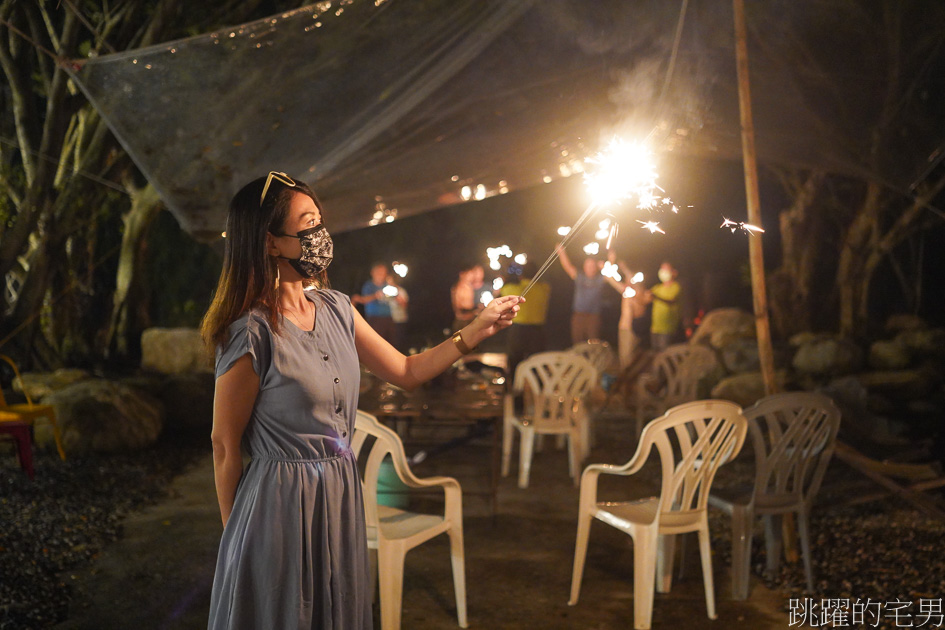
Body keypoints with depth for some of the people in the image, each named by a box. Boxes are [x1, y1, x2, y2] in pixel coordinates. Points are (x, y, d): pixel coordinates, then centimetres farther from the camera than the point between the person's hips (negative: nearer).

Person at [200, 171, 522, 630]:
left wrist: (478, 328, 3)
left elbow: (407, 372, 10)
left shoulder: (335, 309, 2)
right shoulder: (253, 333, -19)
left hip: (341, 499, 7)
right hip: (279, 505, -7)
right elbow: (225, 445, -12)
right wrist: (234, 532, -4)